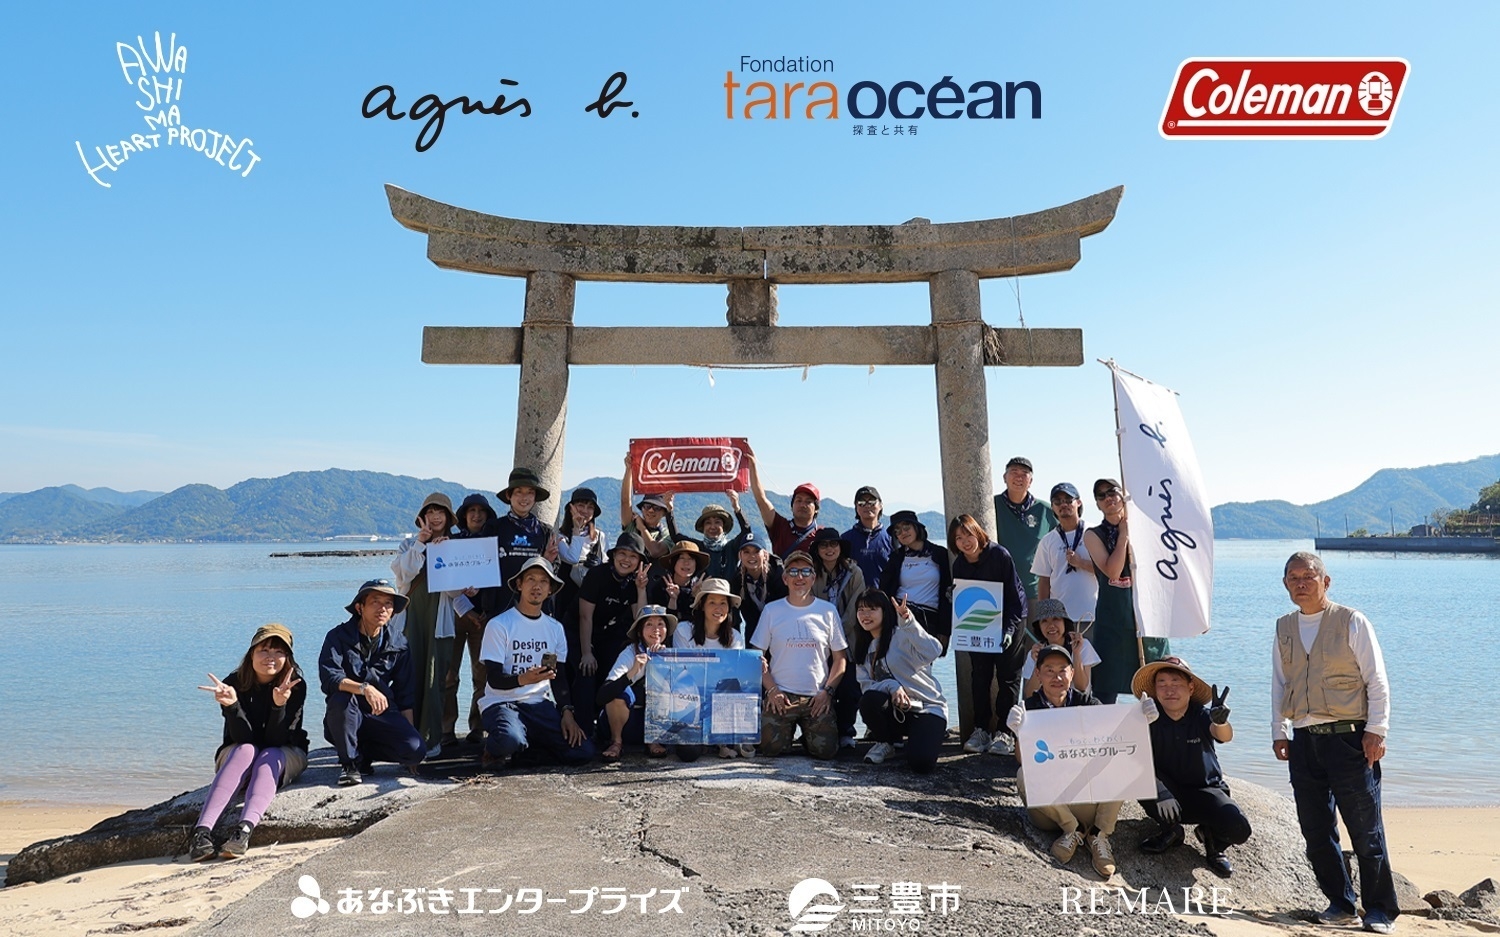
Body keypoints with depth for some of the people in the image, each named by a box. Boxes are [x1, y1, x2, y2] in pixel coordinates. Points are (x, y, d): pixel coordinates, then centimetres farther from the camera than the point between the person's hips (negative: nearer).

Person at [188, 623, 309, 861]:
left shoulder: (295, 685, -15)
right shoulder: (235, 683, -13)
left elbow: (277, 740, -21)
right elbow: (244, 738, -21)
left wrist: (280, 704, -39)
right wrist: (231, 705, -38)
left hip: (285, 755, 0)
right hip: (237, 754, 0)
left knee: (269, 757, -32)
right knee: (245, 750, -32)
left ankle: (244, 830, -53)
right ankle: (202, 831, -46)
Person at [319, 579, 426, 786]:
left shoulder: (398, 643, 3)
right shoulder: (339, 637, -6)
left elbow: (405, 694, 6)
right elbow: (328, 678, -22)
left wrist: (410, 734, 1)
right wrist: (364, 688, -38)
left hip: (383, 715, 2)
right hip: (346, 716, -2)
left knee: (416, 750, -22)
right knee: (341, 699, -36)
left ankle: (363, 752, 7)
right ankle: (350, 762, -12)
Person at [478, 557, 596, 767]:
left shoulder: (555, 628, 11)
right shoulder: (499, 624, -6)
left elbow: (559, 676, 12)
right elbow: (493, 679, -11)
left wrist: (567, 711, -4)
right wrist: (523, 679, -31)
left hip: (538, 704, 5)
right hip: (502, 702, -5)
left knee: (583, 751, -15)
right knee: (510, 740, -39)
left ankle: (520, 749, 3)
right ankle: (494, 748, -1)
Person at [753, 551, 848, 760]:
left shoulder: (828, 611, 4)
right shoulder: (772, 611, 3)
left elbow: (839, 658, 6)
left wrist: (827, 691, -5)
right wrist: (771, 690, -6)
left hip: (818, 697, 0)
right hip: (781, 695, 0)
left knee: (826, 750, -12)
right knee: (770, 748, -14)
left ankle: (808, 733, 22)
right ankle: (788, 728, 21)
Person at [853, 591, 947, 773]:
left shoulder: (902, 635, -9)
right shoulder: (864, 648, 11)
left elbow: (933, 652, -29)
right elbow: (865, 686, -1)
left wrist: (908, 622, -39)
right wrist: (891, 686, -21)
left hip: (928, 708, -5)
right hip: (896, 710, 5)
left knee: (920, 763, -29)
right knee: (868, 700, -29)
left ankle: (931, 734, 7)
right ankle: (886, 742, 1)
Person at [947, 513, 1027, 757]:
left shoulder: (1000, 555, -17)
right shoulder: (959, 565, -3)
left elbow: (1014, 595, -15)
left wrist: (1008, 629, -21)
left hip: (1009, 620, -4)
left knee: (1008, 676, -1)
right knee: (979, 676, 3)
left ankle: (1004, 733, 2)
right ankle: (980, 730, 9)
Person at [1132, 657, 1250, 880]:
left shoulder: (1201, 715, -15)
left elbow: (1224, 736, -37)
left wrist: (1221, 721, -62)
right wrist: (1160, 793, -36)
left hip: (1205, 790, -1)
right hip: (1168, 791, 1)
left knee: (1239, 829, -28)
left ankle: (1212, 839, 12)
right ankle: (1170, 830, 0)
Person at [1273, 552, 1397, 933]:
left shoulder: (1352, 622, -1)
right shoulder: (1284, 628, 12)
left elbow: (1377, 680, -2)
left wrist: (1376, 730, -10)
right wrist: (1279, 731, 11)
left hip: (1348, 737, -4)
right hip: (1303, 741, 5)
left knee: (1365, 829, 1)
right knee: (1315, 830, 7)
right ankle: (1340, 904, 21)